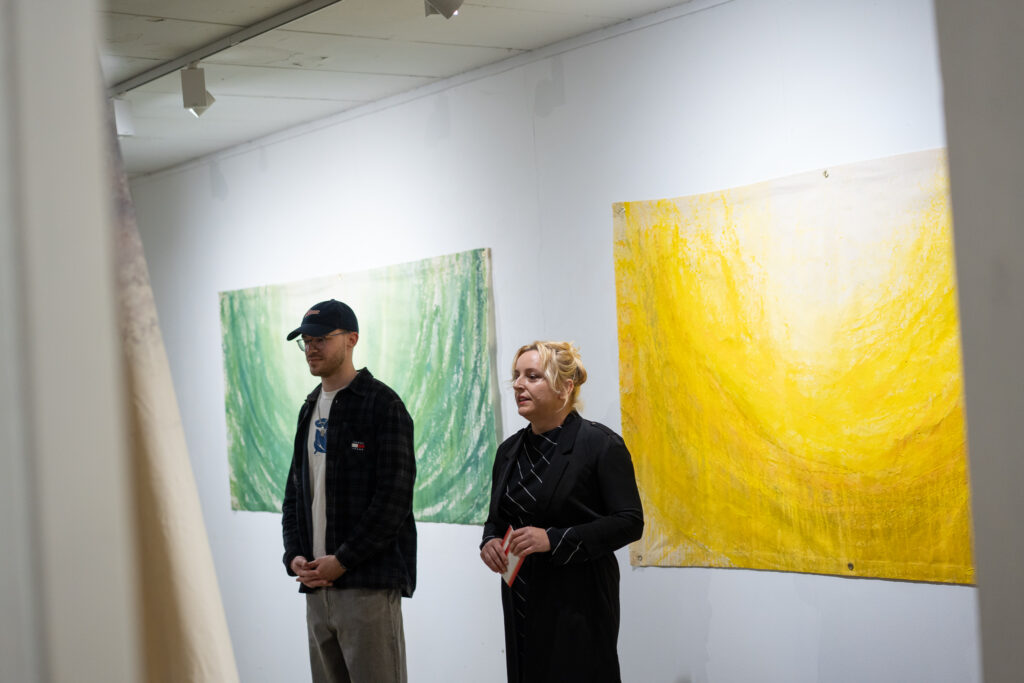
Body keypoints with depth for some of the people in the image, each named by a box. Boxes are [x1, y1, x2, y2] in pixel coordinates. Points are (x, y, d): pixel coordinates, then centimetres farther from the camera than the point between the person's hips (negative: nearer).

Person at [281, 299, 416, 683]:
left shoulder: (382, 404, -7)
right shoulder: (310, 409, 18)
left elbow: (394, 496, -14)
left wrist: (342, 560, -15)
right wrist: (294, 556, 4)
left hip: (368, 583, -7)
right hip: (316, 584, 7)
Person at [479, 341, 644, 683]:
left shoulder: (601, 444, -7)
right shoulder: (510, 450, 12)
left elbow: (629, 523, -12)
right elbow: (496, 518, 21)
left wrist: (555, 540, -20)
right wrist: (490, 542, -3)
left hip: (577, 603, -6)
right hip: (521, 601, 6)